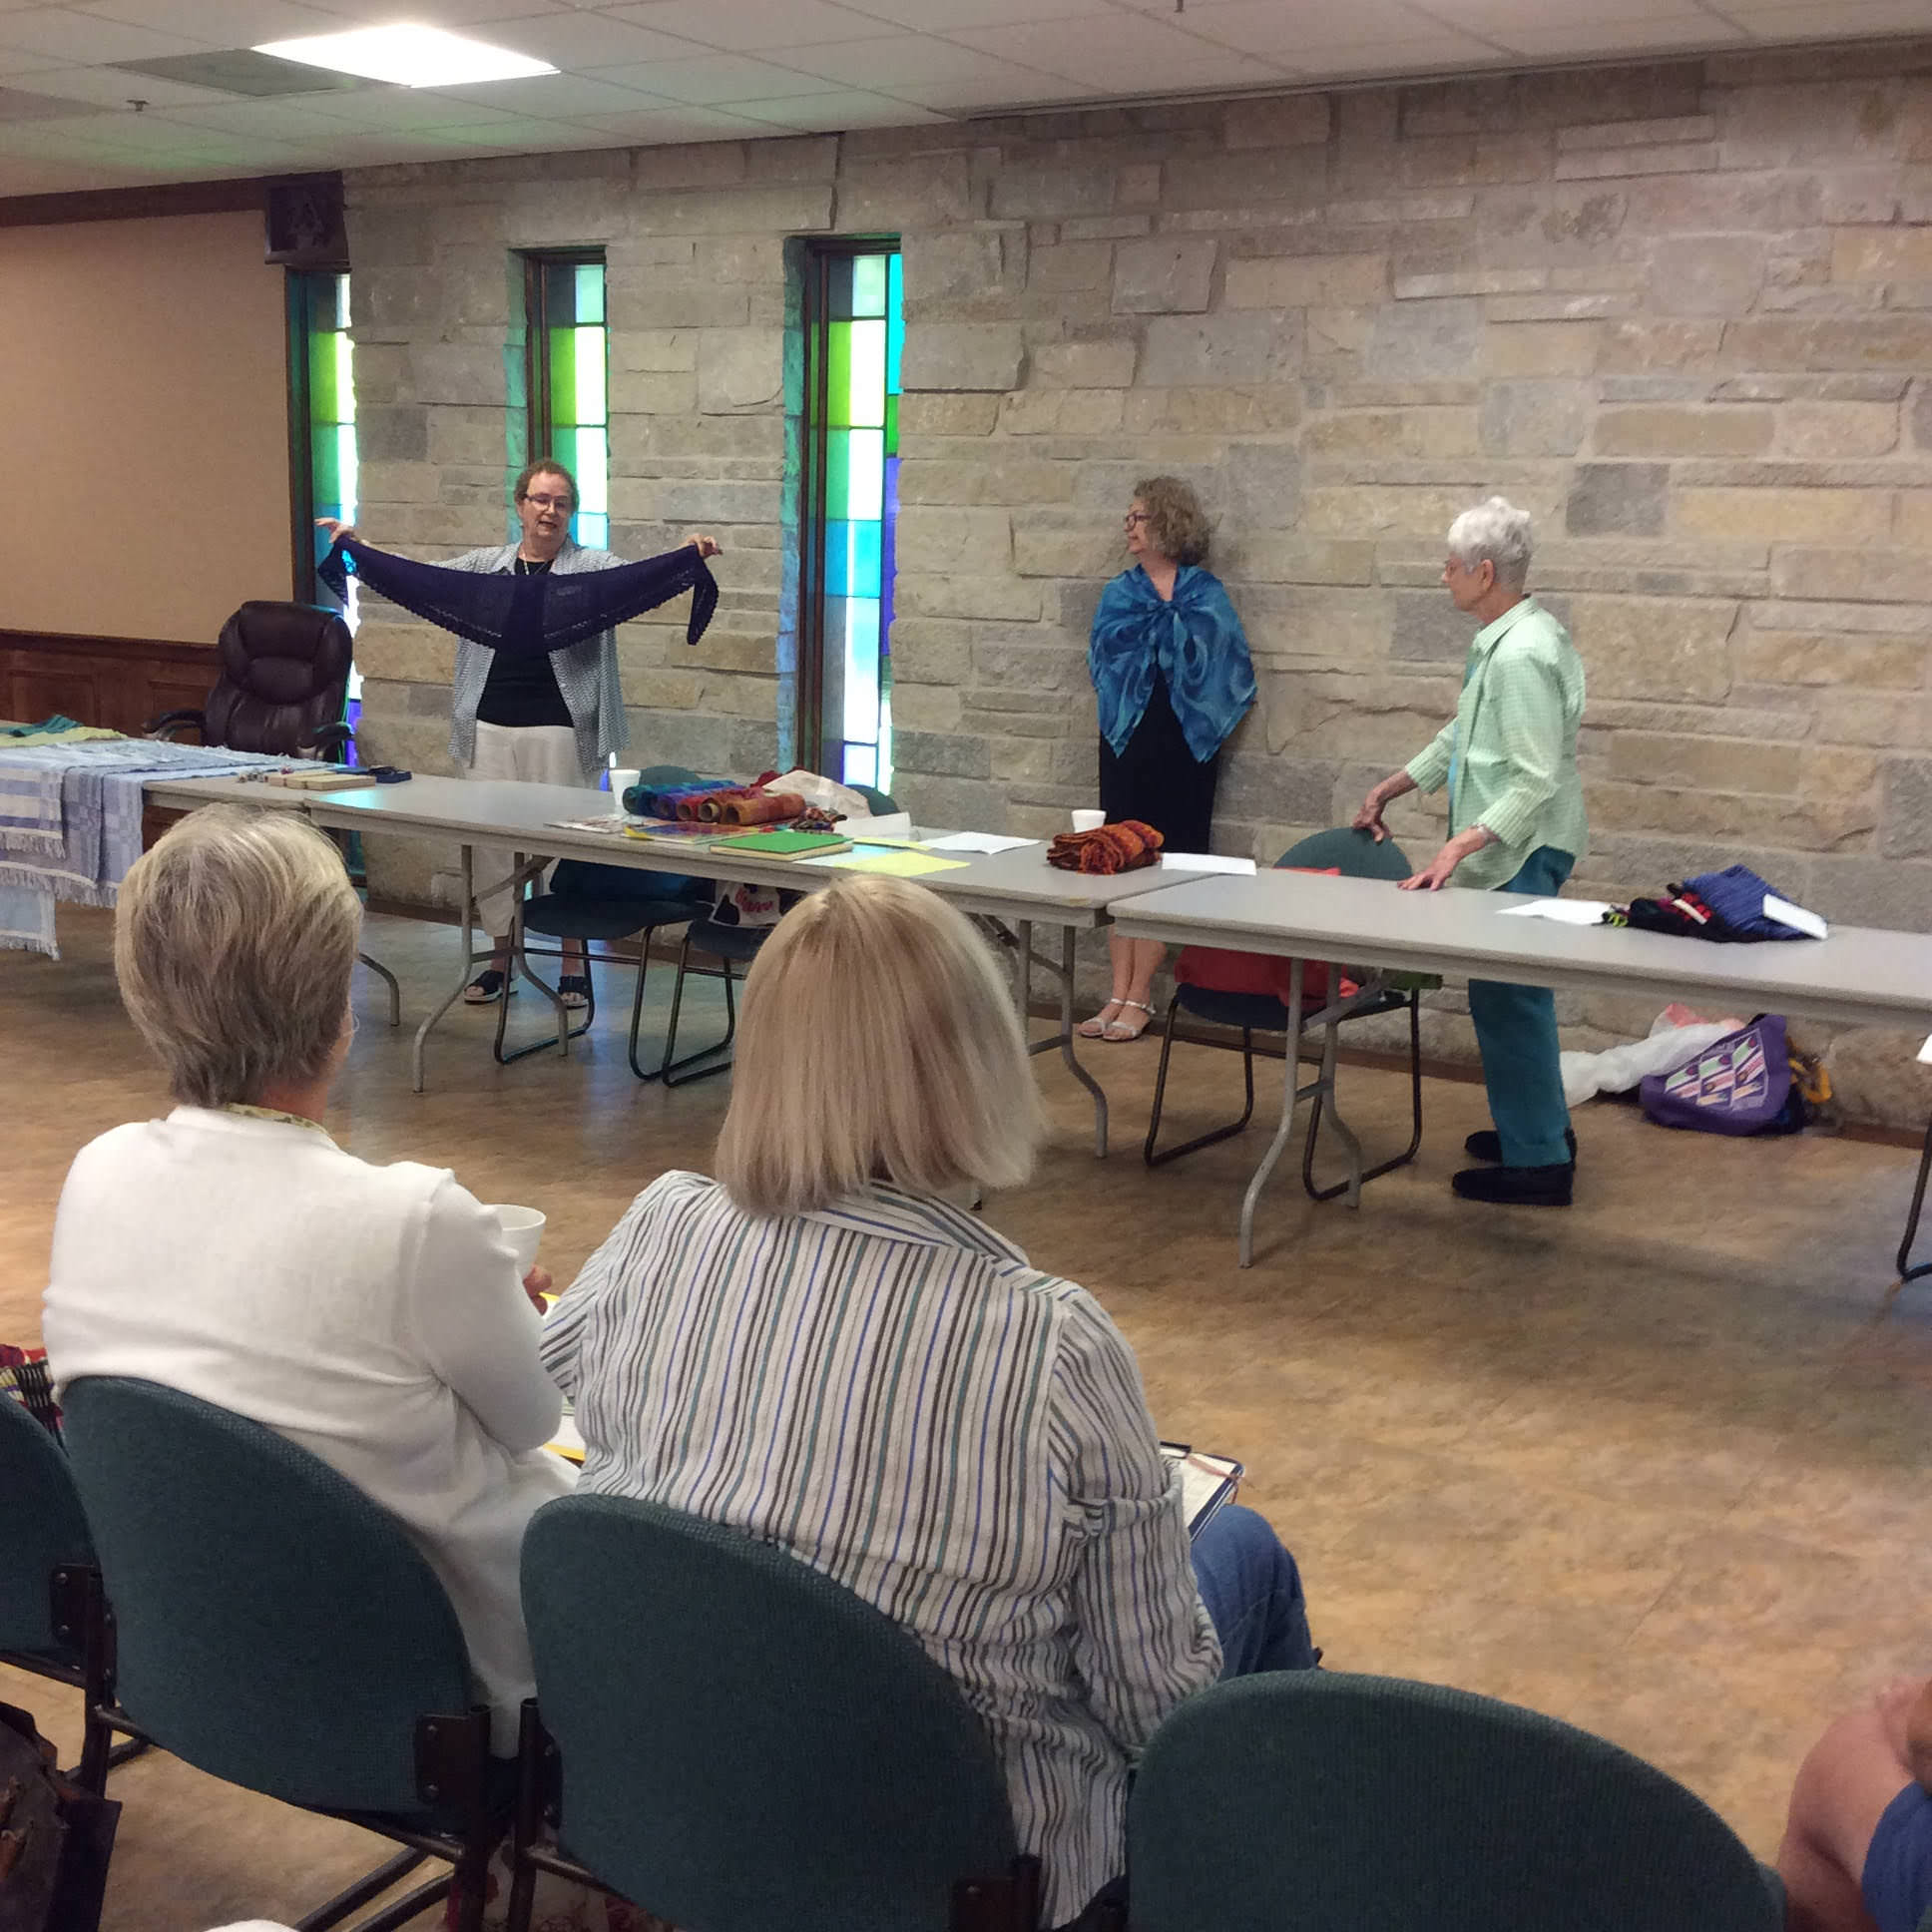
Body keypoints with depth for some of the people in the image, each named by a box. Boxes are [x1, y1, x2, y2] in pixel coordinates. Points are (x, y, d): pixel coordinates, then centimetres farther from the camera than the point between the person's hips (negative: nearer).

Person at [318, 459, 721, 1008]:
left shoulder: (593, 567, 3)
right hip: (490, 726, 3)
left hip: (562, 730, -3)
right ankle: (500, 960, 18)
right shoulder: (486, 564, 12)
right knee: (492, 840, 6)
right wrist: (358, 544, 1)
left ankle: (573, 965, 11)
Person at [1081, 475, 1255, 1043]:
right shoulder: (1121, 592, 10)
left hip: (1182, 741, -3)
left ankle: (1139, 995, 4)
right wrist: (1167, 618, -10)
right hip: (1127, 737, 3)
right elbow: (1104, 651, -4)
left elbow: (1226, 661, -8)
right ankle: (1121, 992, 8)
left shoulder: (1205, 593, 1)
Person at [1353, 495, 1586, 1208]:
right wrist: (1392, 787, 27)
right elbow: (1461, 736, 24)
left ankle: (1538, 1161, 2)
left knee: (1508, 997, -5)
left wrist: (1460, 847, -31)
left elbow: (1535, 780, -25)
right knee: (1511, 993, 18)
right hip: (1508, 849, 10)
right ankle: (1539, 1128, 30)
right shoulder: (1499, 640, 11)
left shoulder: (1524, 653, -21)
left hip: (1521, 851, -10)